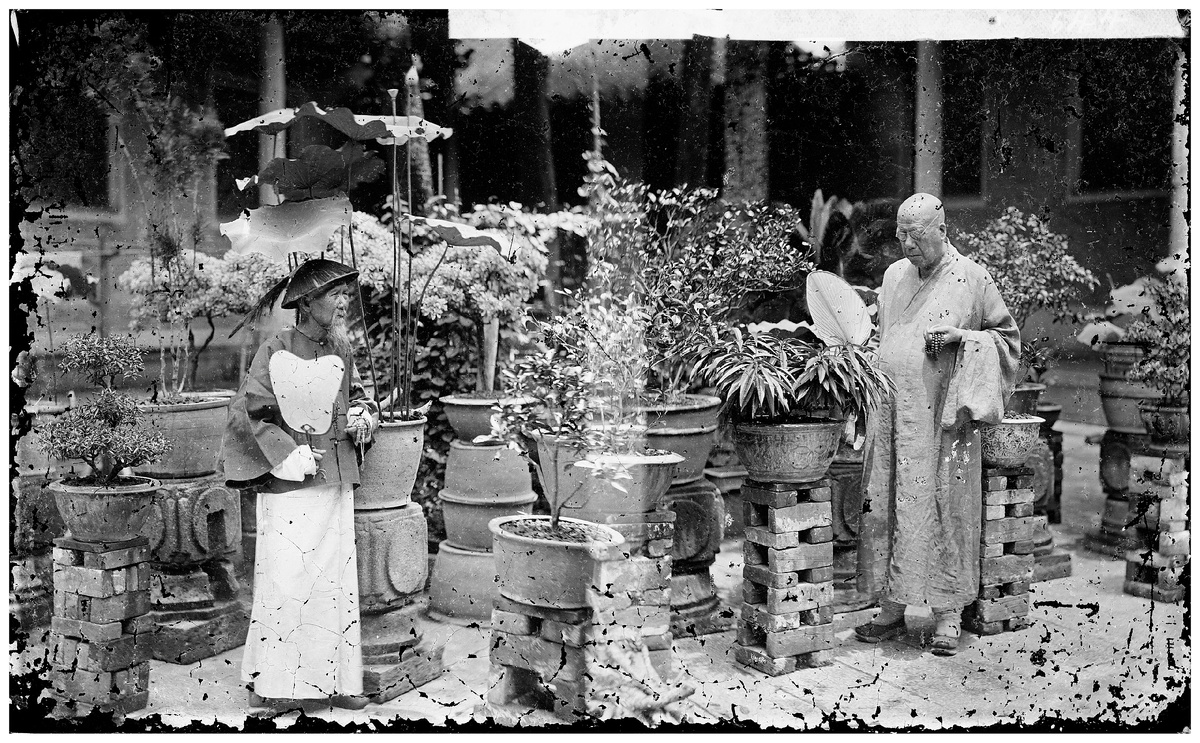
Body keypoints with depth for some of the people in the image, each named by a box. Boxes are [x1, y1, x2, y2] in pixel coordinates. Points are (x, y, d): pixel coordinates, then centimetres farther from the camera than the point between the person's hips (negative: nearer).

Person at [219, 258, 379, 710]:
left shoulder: (341, 349, 9)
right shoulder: (277, 349, -8)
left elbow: (357, 395, 21)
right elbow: (250, 413, -10)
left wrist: (364, 415, -1)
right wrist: (287, 455, -16)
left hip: (336, 481, 6)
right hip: (289, 484, -6)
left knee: (336, 579, 8)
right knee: (286, 579, -3)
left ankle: (332, 679, 18)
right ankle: (270, 682, 10)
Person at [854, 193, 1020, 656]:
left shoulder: (972, 279, -1)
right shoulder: (894, 276, 13)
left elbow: (1007, 335, 4)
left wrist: (961, 337, -13)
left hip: (942, 416, -5)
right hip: (891, 414, 5)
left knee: (944, 509, -2)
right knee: (883, 509, 3)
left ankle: (948, 616, 8)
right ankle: (891, 611, 13)